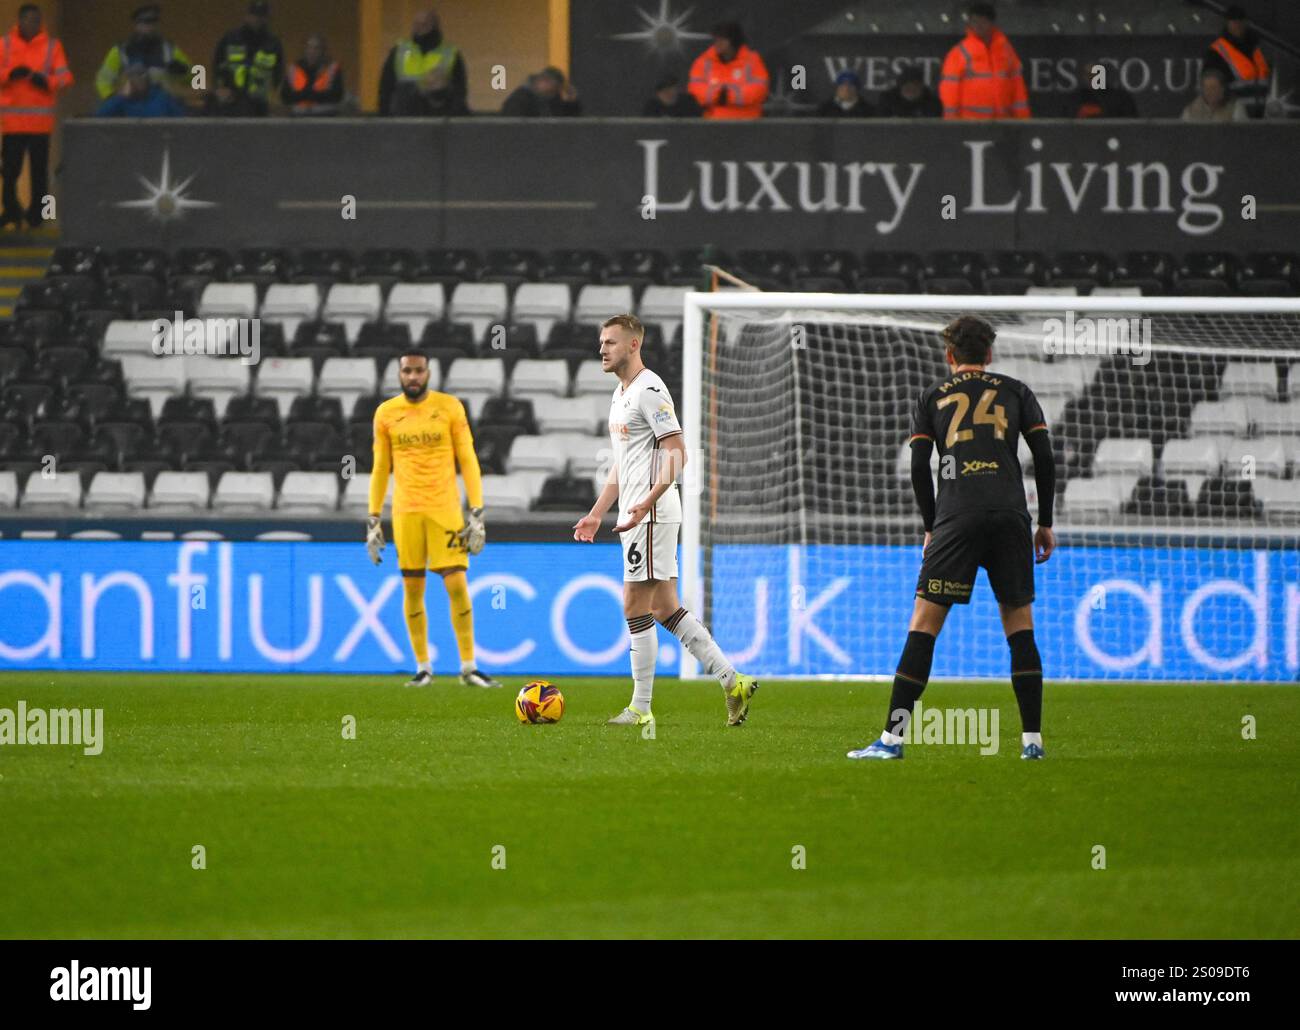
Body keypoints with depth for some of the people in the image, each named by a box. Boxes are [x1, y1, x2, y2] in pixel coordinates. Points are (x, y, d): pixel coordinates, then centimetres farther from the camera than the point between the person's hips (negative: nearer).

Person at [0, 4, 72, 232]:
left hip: (40, 121, 0)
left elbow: (65, 77, 2)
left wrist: (46, 81, -16)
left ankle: (36, 213, 8)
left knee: (39, 169, 0)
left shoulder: (52, 46, 6)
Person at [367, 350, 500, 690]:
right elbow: (380, 468, 11)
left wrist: (477, 514, -4)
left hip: (445, 508, -2)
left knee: (457, 585, -8)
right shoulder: (385, 413, 6)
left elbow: (467, 461, 2)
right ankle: (423, 668, 10)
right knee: (412, 590, 1)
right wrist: (373, 520, 7)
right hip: (405, 510, 2)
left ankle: (468, 667, -2)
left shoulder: (449, 407, 1)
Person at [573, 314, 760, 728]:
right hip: (636, 512, 10)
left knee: (635, 608, -7)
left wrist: (647, 502, -29)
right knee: (665, 608, 8)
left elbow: (676, 453, -19)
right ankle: (733, 682, 8)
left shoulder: (649, 391, -12)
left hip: (653, 513, -10)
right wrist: (596, 514, 25)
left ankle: (641, 709, -2)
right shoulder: (621, 394, 19)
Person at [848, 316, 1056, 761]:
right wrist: (1045, 522, 15)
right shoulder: (1016, 392, 16)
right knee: (1019, 624, 10)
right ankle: (1032, 738, 5)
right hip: (1010, 515, 1)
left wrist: (931, 528, 17)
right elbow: (1044, 457, 8)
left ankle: (892, 737, -8)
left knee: (923, 624, -2)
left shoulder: (932, 396, 15)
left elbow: (919, 468, 8)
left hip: (956, 518, -1)